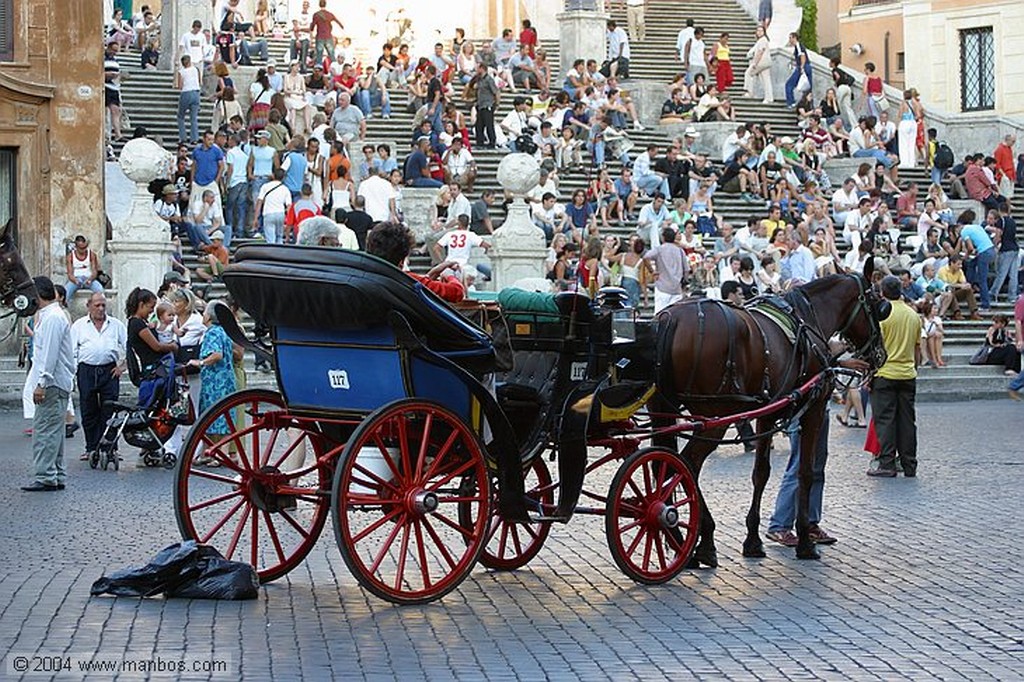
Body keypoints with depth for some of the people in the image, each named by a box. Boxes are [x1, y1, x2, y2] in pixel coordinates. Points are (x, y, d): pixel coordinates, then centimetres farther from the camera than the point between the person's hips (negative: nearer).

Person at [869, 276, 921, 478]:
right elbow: (917, 347, 15)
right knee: (907, 421, 8)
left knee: (885, 420, -1)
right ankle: (909, 466, 11)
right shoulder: (914, 315, 8)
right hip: (908, 375, 5)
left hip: (885, 374, -5)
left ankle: (887, 464, -4)